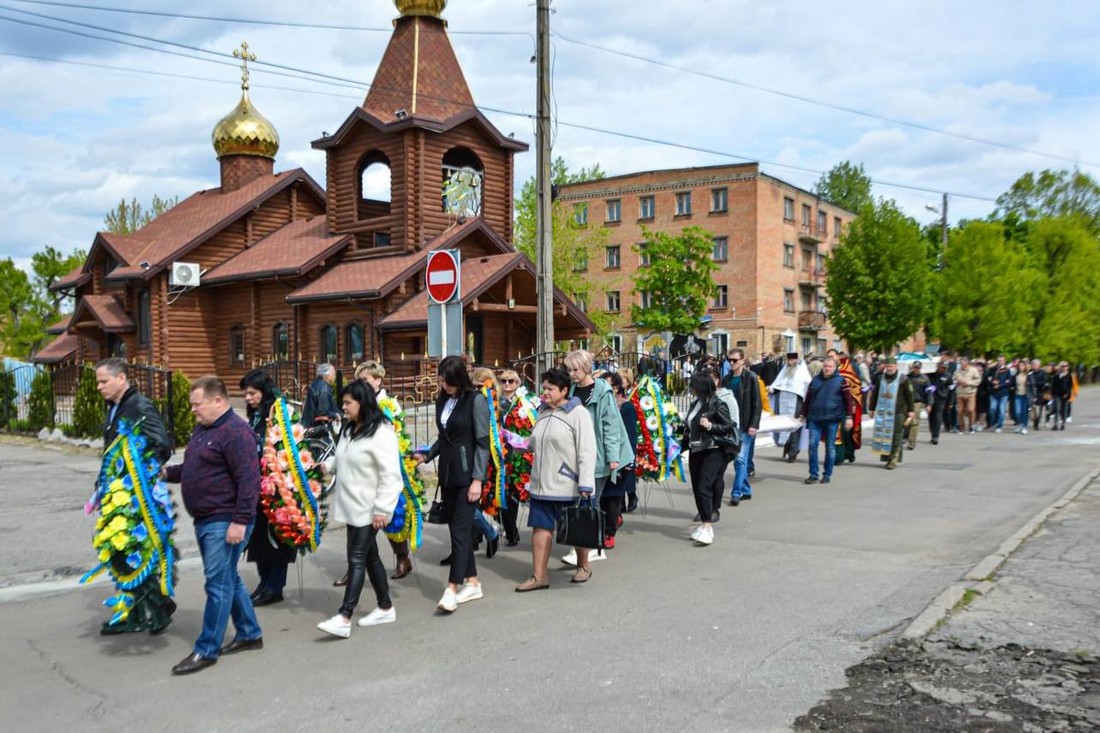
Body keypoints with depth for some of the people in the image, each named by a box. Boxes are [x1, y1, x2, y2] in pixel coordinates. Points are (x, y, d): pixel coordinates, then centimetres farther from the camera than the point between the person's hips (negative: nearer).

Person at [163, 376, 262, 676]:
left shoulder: (235, 432, -18)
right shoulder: (202, 429, 14)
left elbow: (249, 479, -23)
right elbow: (193, 468, 27)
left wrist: (240, 521, -25)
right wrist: (167, 472, 11)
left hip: (225, 522, -10)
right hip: (205, 520, 10)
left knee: (218, 583, -3)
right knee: (229, 579, 17)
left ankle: (207, 650, 4)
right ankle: (250, 634, 29)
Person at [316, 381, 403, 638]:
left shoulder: (381, 434, -18)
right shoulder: (349, 430, 11)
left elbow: (391, 476, -20)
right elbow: (342, 460, 23)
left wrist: (382, 509, -23)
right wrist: (325, 465, 2)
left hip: (369, 509, -9)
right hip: (352, 507, 9)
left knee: (356, 559, -8)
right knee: (370, 556, 15)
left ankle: (344, 618, -7)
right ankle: (385, 607, 26)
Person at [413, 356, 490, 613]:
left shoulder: (475, 400, -8)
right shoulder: (442, 401, 11)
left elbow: (483, 442, -10)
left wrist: (477, 479, -14)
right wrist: (426, 456, 8)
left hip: (468, 474, -7)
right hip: (448, 473, 7)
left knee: (460, 529, -8)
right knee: (456, 527, 10)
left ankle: (452, 589, -7)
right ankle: (472, 582, 20)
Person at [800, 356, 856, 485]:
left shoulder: (841, 381, 0)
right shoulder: (815, 380, 10)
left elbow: (848, 399, -2)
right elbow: (808, 398, 15)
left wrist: (848, 416, -7)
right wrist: (804, 414, 16)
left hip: (832, 419, -3)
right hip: (814, 419, 3)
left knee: (830, 447, 5)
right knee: (813, 445, -3)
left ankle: (827, 475, 14)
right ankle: (813, 474, 4)